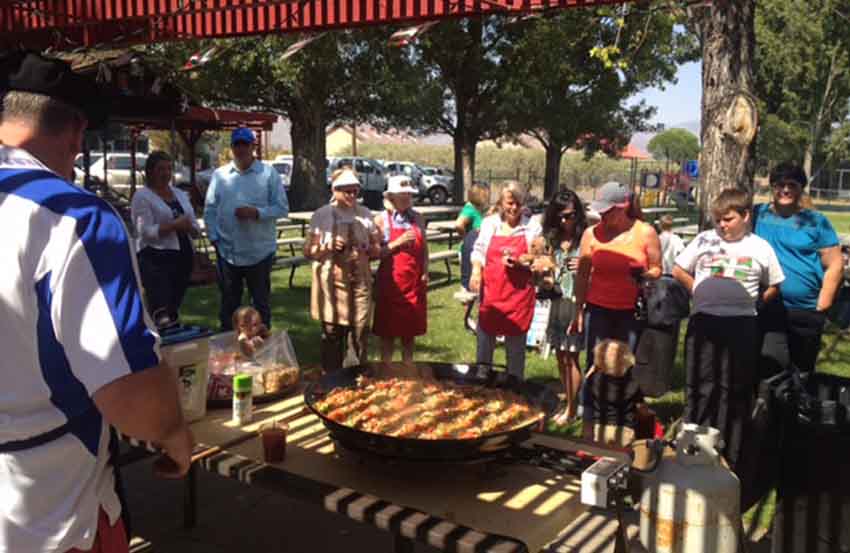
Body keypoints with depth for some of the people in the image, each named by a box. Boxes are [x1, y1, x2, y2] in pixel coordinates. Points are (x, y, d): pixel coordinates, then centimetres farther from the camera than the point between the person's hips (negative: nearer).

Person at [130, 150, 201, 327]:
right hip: (156, 259, -6)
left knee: (173, 311, 14)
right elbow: (145, 232, -14)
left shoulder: (181, 194, 17)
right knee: (161, 314, -13)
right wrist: (174, 225, -21)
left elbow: (196, 229, 16)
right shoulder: (142, 197, -3)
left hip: (183, 259, 6)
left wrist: (189, 227, -7)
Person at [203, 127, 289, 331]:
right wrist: (214, 237, -1)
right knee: (229, 303, 14)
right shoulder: (219, 175, 5)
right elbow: (210, 211, 8)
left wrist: (256, 212, -17)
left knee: (261, 302, 11)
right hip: (227, 252, 2)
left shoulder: (269, 173, -2)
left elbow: (282, 207, -4)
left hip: (260, 252, -2)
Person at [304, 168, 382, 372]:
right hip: (333, 281, -2)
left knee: (360, 329, 1)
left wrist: (367, 250, -8)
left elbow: (377, 248, 15)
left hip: (360, 280, 2)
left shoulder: (365, 215, 10)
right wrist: (329, 247, -16)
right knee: (332, 332, 3)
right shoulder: (322, 215, 2)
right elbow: (308, 251, 2)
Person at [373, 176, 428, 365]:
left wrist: (425, 271, -1)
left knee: (410, 331, 11)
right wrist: (398, 243, -19)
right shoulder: (381, 220, -3)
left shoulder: (417, 219, 7)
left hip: (414, 283, 3)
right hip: (390, 283, -3)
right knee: (388, 330, 4)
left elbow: (424, 248, 11)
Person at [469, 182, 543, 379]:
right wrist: (476, 269, -7)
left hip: (519, 294, -2)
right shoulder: (489, 223, 4)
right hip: (490, 292, 2)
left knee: (516, 347, 8)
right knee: (484, 343, 13)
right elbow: (478, 250, 11)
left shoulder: (532, 226, -2)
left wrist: (520, 263, -16)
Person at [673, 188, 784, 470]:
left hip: (741, 327, 0)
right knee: (700, 389, 5)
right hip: (703, 323, 0)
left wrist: (750, 303, 0)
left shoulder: (761, 248, 3)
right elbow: (678, 270, 11)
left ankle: (729, 459, 17)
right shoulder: (704, 239, 3)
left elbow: (773, 287, 12)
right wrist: (701, 292, 3)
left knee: (735, 393, 6)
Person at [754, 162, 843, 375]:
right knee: (769, 367, -5)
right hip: (767, 309, -1)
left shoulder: (816, 222, 2)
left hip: (806, 312, 1)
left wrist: (822, 306, -6)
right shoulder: (758, 214, 4)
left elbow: (835, 265, 1)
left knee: (803, 371, 15)